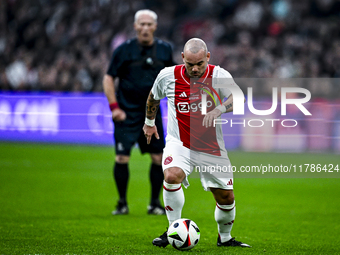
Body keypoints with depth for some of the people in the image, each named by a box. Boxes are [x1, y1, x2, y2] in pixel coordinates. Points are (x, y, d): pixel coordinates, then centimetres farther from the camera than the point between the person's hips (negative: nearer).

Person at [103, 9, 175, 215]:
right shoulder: (124, 50, -5)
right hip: (126, 113, -3)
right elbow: (109, 78, -1)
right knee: (122, 158, -8)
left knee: (159, 158, 0)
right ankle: (122, 203, 7)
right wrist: (114, 106, -9)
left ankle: (155, 204, 15)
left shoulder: (165, 49, 4)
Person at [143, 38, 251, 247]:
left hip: (211, 148, 1)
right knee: (172, 176, -32)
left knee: (226, 197, 4)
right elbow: (153, 97, 15)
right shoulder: (168, 76, -6)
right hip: (179, 143, -1)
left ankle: (225, 237, 32)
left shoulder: (219, 75, -9)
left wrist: (219, 109, -40)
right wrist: (150, 122, 27)